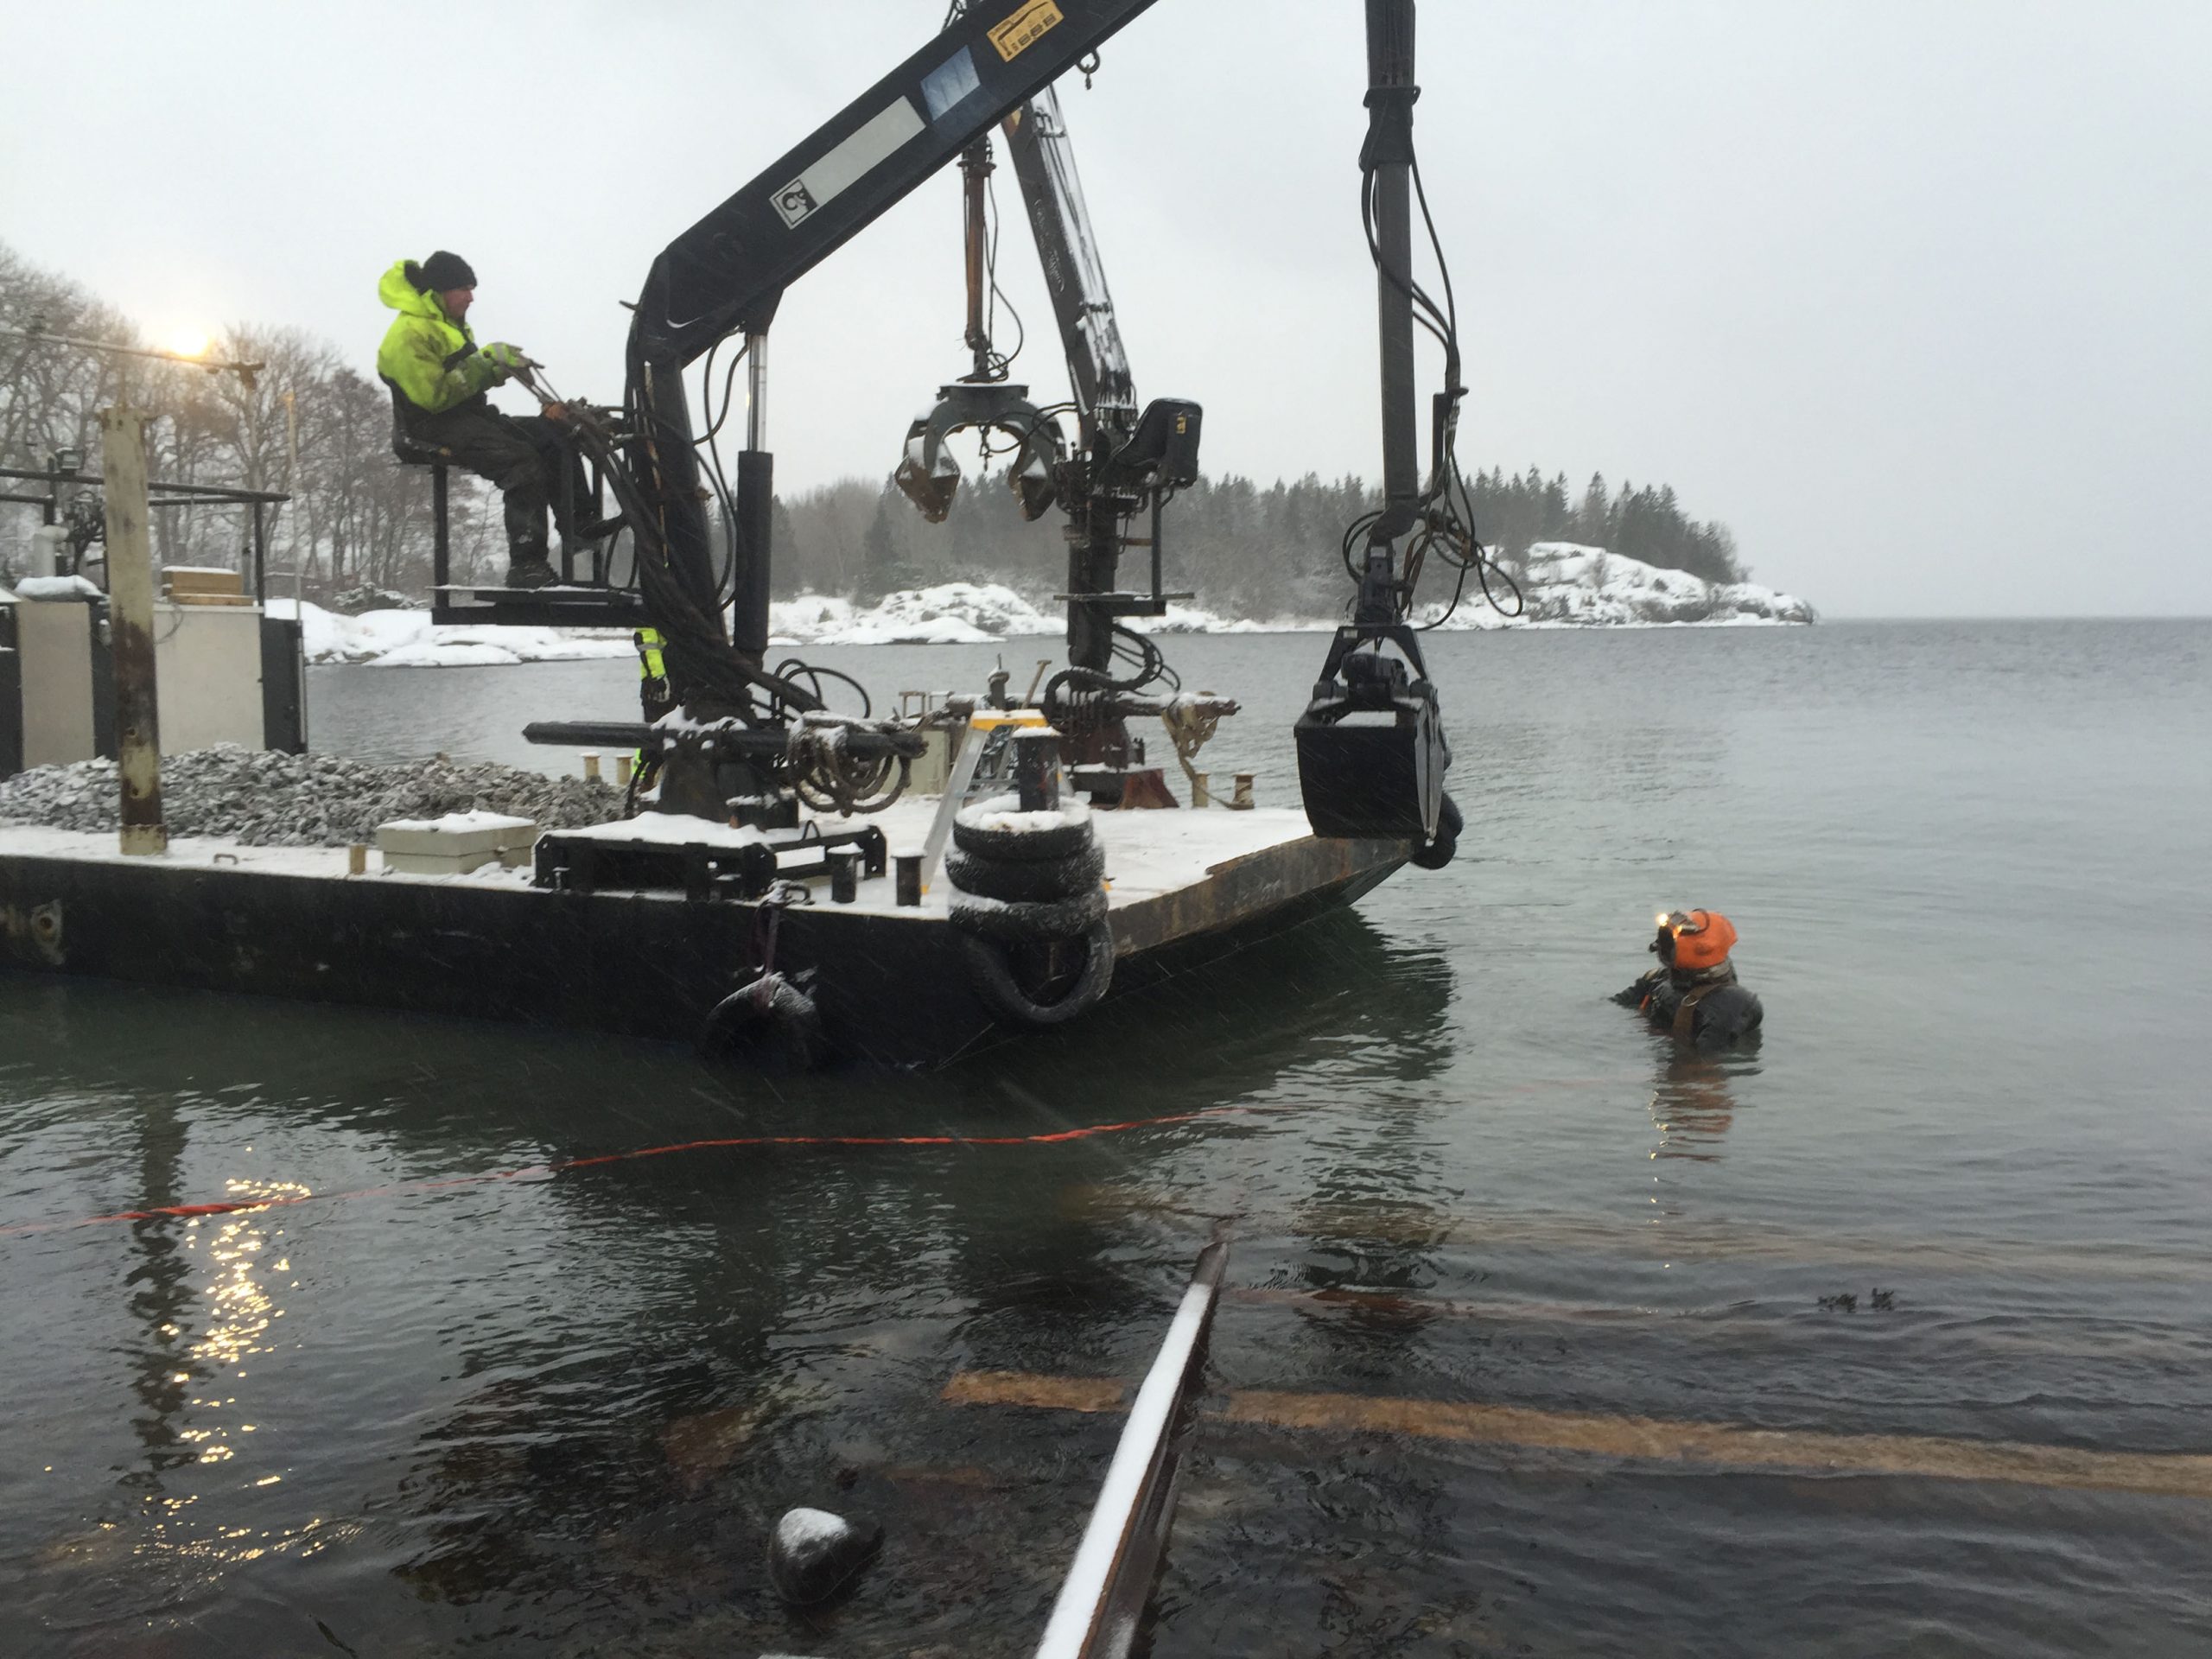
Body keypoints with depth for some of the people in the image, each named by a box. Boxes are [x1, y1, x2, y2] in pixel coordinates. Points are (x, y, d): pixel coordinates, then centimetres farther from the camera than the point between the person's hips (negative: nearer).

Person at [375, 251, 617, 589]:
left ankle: (579, 525, -7)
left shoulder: (449, 324, 18)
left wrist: (498, 367, -2)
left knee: (555, 434, -1)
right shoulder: (409, 334, -13)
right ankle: (525, 565, -30)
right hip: (437, 426, -10)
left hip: (471, 416, 10)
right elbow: (435, 396, -21)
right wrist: (484, 364, -18)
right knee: (524, 461, -29)